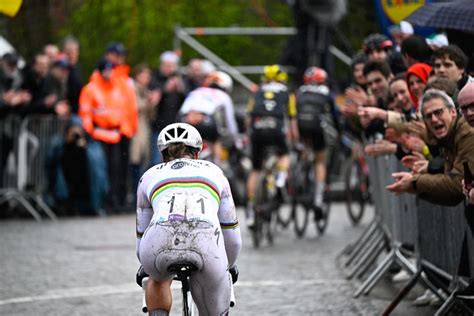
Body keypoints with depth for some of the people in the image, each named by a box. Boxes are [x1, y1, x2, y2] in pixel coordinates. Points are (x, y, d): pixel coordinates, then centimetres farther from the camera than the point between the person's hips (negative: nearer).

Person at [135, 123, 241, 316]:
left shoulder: (150, 176, 32)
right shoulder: (213, 172, 33)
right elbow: (231, 233, 40)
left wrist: (145, 266, 62)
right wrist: (229, 264, 59)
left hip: (160, 242, 1)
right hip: (206, 243, -1)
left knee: (159, 278, 37)